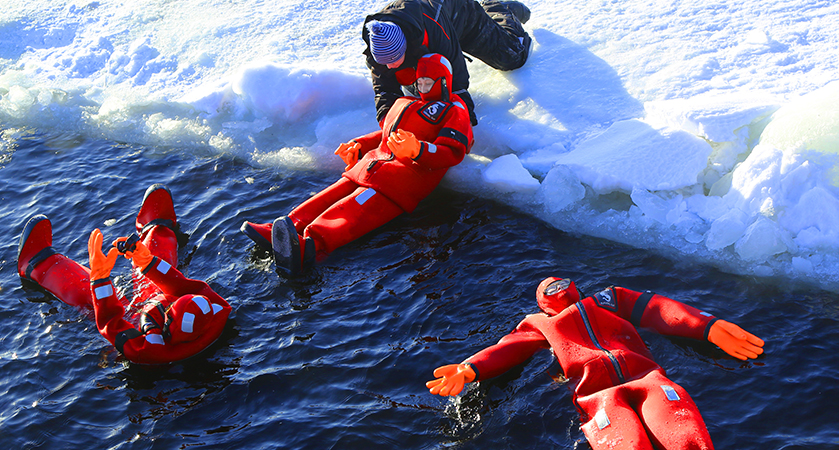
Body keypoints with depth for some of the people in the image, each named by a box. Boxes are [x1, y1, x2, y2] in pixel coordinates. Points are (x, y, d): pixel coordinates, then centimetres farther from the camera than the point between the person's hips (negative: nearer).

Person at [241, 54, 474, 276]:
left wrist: (417, 150, -25)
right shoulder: (404, 103, 32)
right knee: (337, 193, -17)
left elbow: (454, 153, -8)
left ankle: (313, 243, -59)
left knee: (358, 208, -33)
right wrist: (357, 145, 27)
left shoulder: (454, 112, 8)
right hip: (375, 163, 8)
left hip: (407, 173, -8)